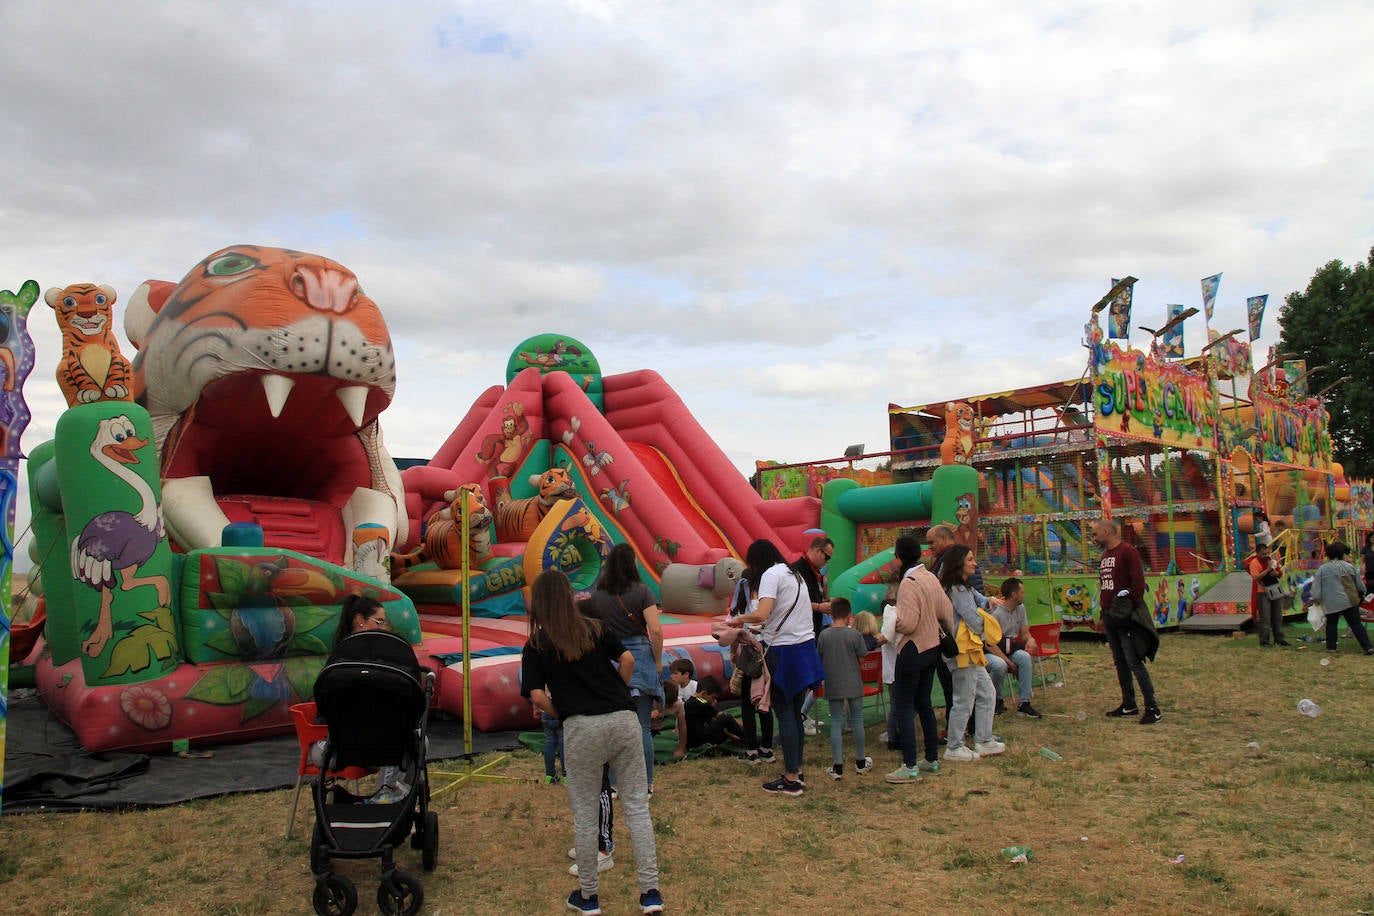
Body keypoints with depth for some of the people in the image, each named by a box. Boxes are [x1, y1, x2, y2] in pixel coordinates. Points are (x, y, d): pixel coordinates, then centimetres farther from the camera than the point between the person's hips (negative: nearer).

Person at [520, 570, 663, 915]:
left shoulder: (536, 647, 6)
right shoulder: (596, 628, 12)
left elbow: (537, 696, -4)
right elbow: (628, 660, 2)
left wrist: (561, 713, 12)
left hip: (581, 728, -2)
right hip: (624, 719, 2)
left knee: (584, 814, 12)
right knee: (637, 806, 8)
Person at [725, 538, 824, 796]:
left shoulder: (771, 575, -11)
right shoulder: (794, 574, 17)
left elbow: (762, 613, -24)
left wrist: (739, 619, -8)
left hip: (783, 651, -9)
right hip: (805, 647, 9)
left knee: (784, 714, -3)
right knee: (794, 712, 14)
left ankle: (791, 780, 0)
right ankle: (797, 771, 20)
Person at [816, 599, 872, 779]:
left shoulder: (823, 635, -5)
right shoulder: (854, 634, -11)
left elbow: (819, 658, 3)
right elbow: (863, 655, -1)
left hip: (833, 685, 1)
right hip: (853, 684, -1)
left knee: (836, 722, 5)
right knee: (857, 720, 13)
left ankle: (837, 766, 2)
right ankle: (860, 762, 25)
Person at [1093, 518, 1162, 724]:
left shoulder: (1128, 551, -10)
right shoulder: (1105, 555, 17)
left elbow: (1138, 583, -16)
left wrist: (1130, 609, -17)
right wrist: (1103, 614, 18)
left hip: (1126, 617, -9)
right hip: (1110, 616, 9)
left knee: (1134, 662, -9)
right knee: (1119, 662, 13)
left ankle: (1152, 709, -3)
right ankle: (1129, 705, 22)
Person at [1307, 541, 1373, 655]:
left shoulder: (1322, 569, -3)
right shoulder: (1349, 567, 5)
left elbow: (1316, 586, -3)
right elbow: (1360, 585, 14)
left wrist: (1315, 599, 11)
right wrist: (1362, 593, 35)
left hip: (1332, 603, -2)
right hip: (1350, 601, 2)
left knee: (1331, 624, 12)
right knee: (1356, 624, 6)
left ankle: (1331, 646, 15)